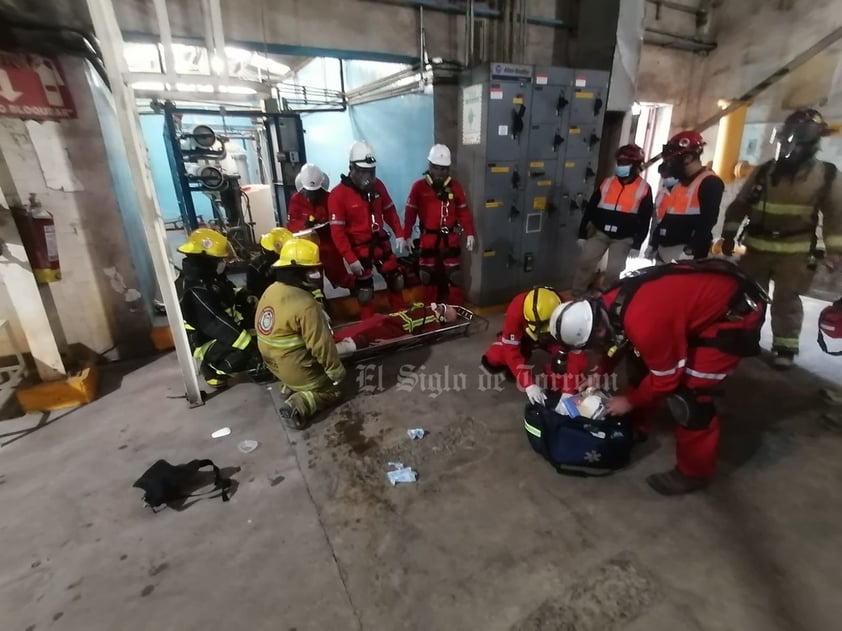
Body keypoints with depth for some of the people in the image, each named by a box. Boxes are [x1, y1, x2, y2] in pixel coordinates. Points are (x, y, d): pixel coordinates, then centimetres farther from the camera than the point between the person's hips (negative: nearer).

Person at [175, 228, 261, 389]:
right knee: (245, 353, -28)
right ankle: (212, 368, 1)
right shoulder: (194, 291, -30)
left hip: (219, 330, 10)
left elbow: (228, 292, 16)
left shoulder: (207, 276, 0)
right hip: (204, 341, -10)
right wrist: (250, 345, -33)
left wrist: (245, 297, -6)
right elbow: (218, 325, -33)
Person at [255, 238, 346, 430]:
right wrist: (337, 371, -9)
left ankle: (290, 386, 14)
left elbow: (272, 329, 9)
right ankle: (299, 406, -6)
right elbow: (321, 345, -24)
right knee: (333, 390, 13)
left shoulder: (271, 290, -3)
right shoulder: (305, 305, -29)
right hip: (297, 371, -8)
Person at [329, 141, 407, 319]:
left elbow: (389, 211, 11)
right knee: (365, 291, 6)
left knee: (396, 280, 15)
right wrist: (350, 259, -21)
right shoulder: (338, 194, -18)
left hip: (381, 244, 5)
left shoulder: (377, 185, -1)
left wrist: (399, 234, 1)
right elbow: (337, 231, -18)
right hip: (359, 249, -5)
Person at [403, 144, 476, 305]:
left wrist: (470, 233, 0)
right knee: (428, 274, 10)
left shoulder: (455, 186, 1)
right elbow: (410, 212, -3)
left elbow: (463, 211, 4)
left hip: (450, 237, 1)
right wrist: (407, 236, -5)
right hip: (428, 238, 0)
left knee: (455, 275, 4)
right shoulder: (419, 186, -4)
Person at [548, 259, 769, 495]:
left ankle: (694, 472, 11)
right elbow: (620, 336, 13)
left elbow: (667, 377, -20)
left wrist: (630, 401, -6)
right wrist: (600, 373, 11)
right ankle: (634, 427, 33)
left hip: (736, 311, -9)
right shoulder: (610, 303, -11)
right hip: (705, 289, 9)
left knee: (687, 393, -12)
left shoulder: (644, 323, -37)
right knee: (643, 358, 13)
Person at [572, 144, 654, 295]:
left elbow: (644, 220, -3)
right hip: (599, 233, 2)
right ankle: (576, 298, 6)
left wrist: (636, 245, -8)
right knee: (584, 263, -6)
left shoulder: (644, 189, -4)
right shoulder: (607, 183, 3)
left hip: (624, 239, -2)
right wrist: (582, 235, 2)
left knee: (613, 273, -4)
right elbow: (590, 209, 5)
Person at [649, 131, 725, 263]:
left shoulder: (710, 183, -7)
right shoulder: (681, 183, 21)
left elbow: (707, 222, -18)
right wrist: (654, 245, 20)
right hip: (664, 250, 9)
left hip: (684, 253, -9)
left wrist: (690, 251, -25)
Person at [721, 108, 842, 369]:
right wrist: (729, 234, 0)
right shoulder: (763, 172, 4)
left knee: (786, 299, 1)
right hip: (757, 247, 2)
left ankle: (785, 346, 13)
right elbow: (739, 205, 8)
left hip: (795, 251, -2)